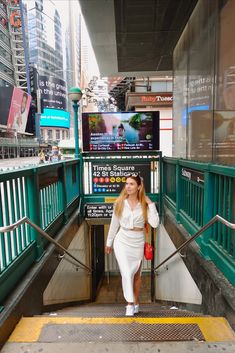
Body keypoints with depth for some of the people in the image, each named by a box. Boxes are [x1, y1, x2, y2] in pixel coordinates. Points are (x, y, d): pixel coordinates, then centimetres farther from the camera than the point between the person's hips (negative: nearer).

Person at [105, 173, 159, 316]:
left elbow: (155, 223, -19)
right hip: (122, 241, 0)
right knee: (126, 273, -9)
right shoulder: (120, 203, -6)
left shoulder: (145, 204, -8)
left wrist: (151, 204, -20)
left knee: (136, 274, 16)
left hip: (138, 242, 1)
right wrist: (109, 242, 10)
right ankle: (130, 303, 10)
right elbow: (114, 224, 4)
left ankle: (136, 303, 35)